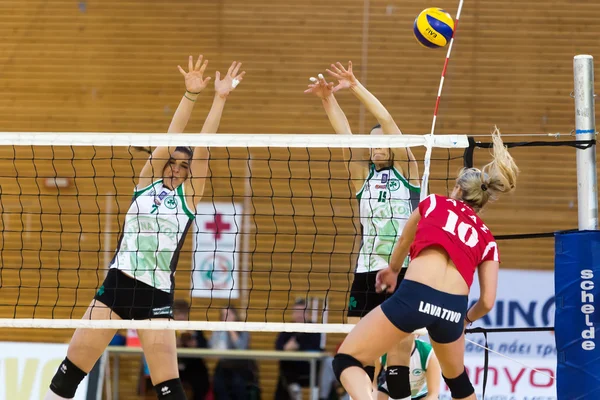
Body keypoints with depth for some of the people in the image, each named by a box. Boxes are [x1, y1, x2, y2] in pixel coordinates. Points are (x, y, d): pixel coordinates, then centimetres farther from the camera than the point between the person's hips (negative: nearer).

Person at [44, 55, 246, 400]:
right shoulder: (147, 181, 11)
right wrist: (191, 94, -7)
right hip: (118, 283, 2)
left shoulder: (188, 195, 7)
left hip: (157, 296, -2)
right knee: (70, 370, 1)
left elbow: (202, 147, -1)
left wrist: (220, 99, -6)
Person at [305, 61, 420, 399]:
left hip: (403, 272, -4)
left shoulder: (407, 172, 4)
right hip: (366, 273, 4)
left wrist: (356, 87, -11)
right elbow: (344, 134, 0)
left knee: (398, 364, -5)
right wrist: (328, 98, -12)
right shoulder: (363, 175, 13)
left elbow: (388, 122, -6)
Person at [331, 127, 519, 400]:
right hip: (453, 307, 3)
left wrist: (393, 270, 59)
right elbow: (488, 302, 16)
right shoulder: (486, 240, 23)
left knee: (346, 361, 6)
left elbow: (403, 243, 38)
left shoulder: (433, 203, 22)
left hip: (415, 295, -3)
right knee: (456, 378, 31)